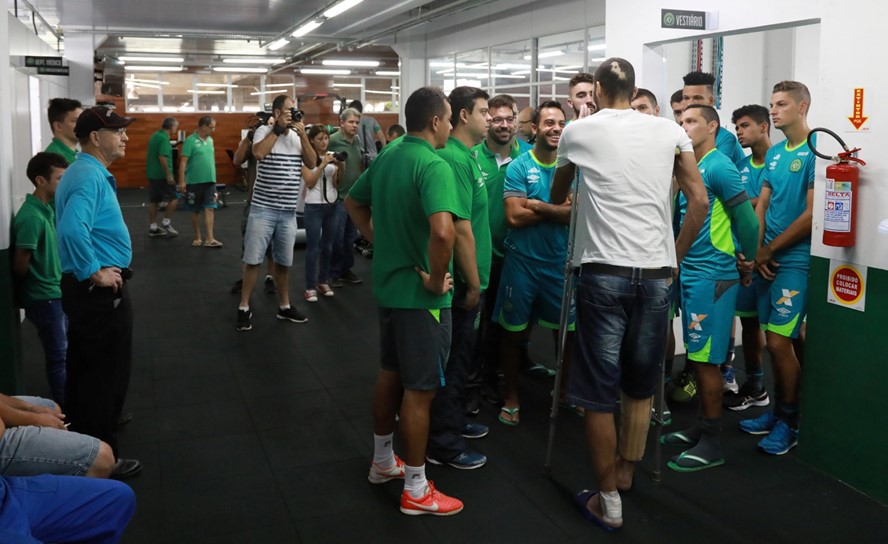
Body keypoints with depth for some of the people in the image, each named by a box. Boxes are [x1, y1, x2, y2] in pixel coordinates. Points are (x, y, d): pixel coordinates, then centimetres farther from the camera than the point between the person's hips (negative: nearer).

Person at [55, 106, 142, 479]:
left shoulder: (89, 172, 14)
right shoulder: (89, 176, -20)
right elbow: (72, 230, -36)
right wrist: (94, 273, -25)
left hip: (91, 290, 11)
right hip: (101, 292, -11)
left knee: (86, 371, 20)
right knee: (107, 374, 1)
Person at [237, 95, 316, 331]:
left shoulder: (297, 135, 9)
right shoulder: (264, 131, -5)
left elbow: (312, 162, 0)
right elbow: (258, 153, -24)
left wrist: (302, 134, -9)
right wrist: (278, 128, -18)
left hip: (288, 212, 5)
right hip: (262, 209, -4)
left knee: (283, 262, 14)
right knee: (253, 260, 0)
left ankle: (284, 306, 25)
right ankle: (244, 308, 11)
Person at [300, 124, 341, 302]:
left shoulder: (332, 156, 7)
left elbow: (337, 184, 5)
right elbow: (310, 183, -11)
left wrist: (339, 168, -13)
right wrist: (322, 165, -18)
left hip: (332, 206, 4)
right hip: (314, 207, -4)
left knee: (328, 246, 9)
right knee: (313, 248, -4)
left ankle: (324, 281, 22)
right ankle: (310, 287, 1)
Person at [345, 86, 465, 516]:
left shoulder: (386, 157, 6)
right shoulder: (433, 165, -21)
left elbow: (353, 203, 20)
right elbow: (443, 232, -37)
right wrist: (436, 279, -22)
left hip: (387, 285, 9)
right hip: (419, 294, -9)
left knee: (389, 374, 21)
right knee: (419, 389, 2)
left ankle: (382, 462, 36)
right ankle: (416, 490, 15)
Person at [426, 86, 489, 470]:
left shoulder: (466, 156, 12)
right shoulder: (455, 159, -20)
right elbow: (459, 228, -24)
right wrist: (473, 281, -19)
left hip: (468, 276, 10)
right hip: (460, 280, -10)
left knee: (459, 356, 20)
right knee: (452, 360, 0)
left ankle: (453, 421, 35)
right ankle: (443, 444, 11)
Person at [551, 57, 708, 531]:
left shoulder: (579, 131, 5)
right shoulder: (670, 131, 8)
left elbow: (556, 198, 22)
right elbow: (699, 201, 4)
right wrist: (674, 258, 13)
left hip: (602, 273, -3)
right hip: (655, 274, 3)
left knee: (598, 390, 5)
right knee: (640, 386, 18)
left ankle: (609, 502, 12)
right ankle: (625, 476, 34)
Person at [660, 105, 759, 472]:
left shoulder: (719, 166, -13)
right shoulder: (691, 167, 13)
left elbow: (748, 220, -14)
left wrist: (749, 265, -3)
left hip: (712, 276, -8)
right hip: (691, 273, 8)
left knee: (706, 359, -3)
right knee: (697, 357, 15)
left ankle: (711, 444, 7)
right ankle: (702, 428, 27)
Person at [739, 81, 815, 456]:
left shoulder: (815, 152, -11)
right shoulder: (775, 153, 12)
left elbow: (812, 215, -15)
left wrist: (769, 249, -8)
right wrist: (757, 252, -2)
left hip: (796, 260, -7)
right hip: (769, 258, 7)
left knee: (779, 341, -6)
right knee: (774, 340, 12)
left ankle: (790, 422, 10)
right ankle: (779, 410, 26)